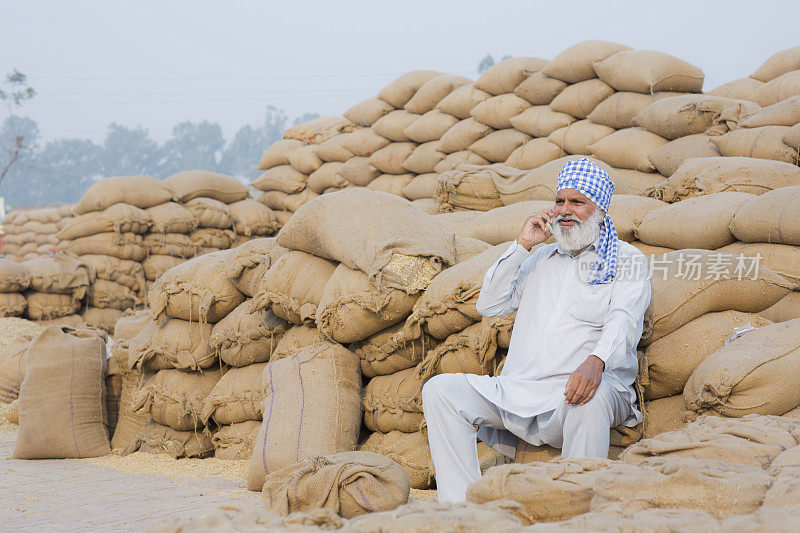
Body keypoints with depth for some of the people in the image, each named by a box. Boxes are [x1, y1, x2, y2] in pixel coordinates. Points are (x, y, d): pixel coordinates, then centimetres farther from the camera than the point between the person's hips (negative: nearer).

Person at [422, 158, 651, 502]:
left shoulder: (626, 260, 10)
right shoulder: (541, 260, 27)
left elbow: (624, 321, -8)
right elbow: (489, 306, 20)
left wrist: (597, 361, -31)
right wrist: (522, 246, 12)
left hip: (577, 388, -5)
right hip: (519, 391, 5)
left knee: (591, 397, -41)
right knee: (440, 389, -14)